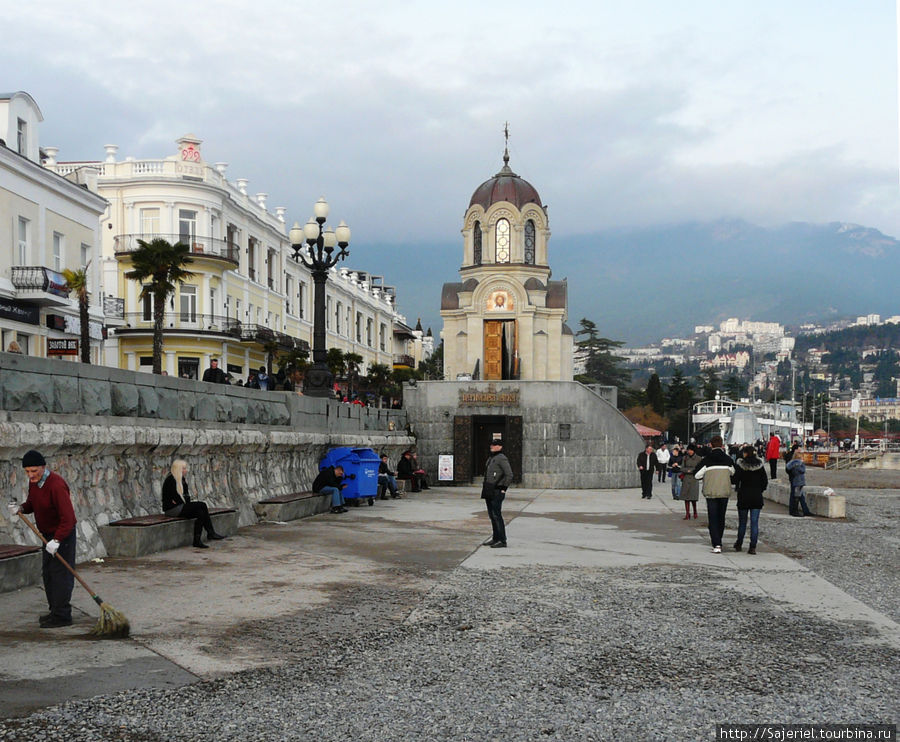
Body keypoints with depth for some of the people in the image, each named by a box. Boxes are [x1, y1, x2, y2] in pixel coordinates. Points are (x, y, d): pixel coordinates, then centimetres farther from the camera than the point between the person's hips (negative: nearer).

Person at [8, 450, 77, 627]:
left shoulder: (56, 485, -27)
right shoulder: (34, 481, 1)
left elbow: (68, 517, -30)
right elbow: (32, 503, 16)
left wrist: (57, 540, -35)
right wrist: (21, 508, -7)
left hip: (63, 534, -9)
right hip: (48, 534, 9)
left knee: (60, 573, -9)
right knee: (48, 573, 13)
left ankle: (62, 616, -5)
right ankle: (55, 610, 23)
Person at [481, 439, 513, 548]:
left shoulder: (502, 458, -11)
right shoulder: (491, 458, 18)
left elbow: (509, 475, -17)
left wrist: (503, 489, -15)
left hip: (497, 491, -10)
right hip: (489, 492, 10)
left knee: (496, 515, -10)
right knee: (492, 515, 12)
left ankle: (502, 541, -8)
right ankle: (495, 539, 19)